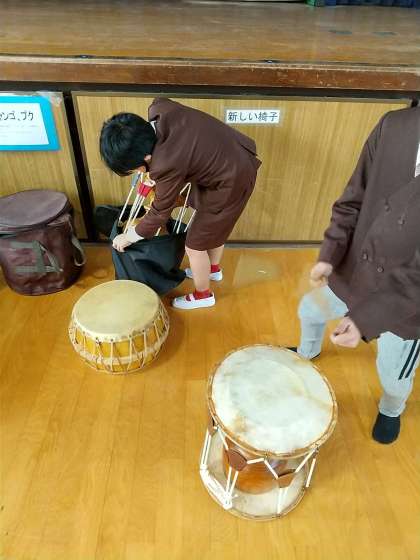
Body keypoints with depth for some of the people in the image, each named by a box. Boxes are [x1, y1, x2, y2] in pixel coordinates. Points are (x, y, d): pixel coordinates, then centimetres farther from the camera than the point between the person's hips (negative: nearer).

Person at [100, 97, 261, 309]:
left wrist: (128, 237, 0)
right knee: (214, 226, 29)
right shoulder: (159, 109, -13)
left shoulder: (167, 164, -32)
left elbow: (160, 212, -16)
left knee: (195, 245, 8)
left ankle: (203, 295, 31)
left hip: (230, 184, -9)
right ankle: (214, 269, 53)